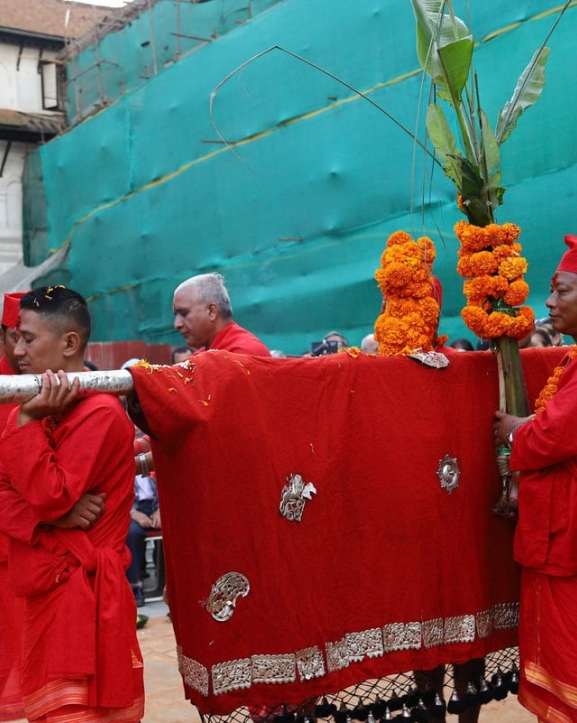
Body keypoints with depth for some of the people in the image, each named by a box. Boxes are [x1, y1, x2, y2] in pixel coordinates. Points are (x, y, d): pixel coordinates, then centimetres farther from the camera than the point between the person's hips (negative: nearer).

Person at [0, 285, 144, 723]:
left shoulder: (99, 413, -14)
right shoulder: (37, 407, 12)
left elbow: (50, 498, -20)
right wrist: (49, 516, -16)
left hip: (80, 592, -8)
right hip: (46, 589, 8)